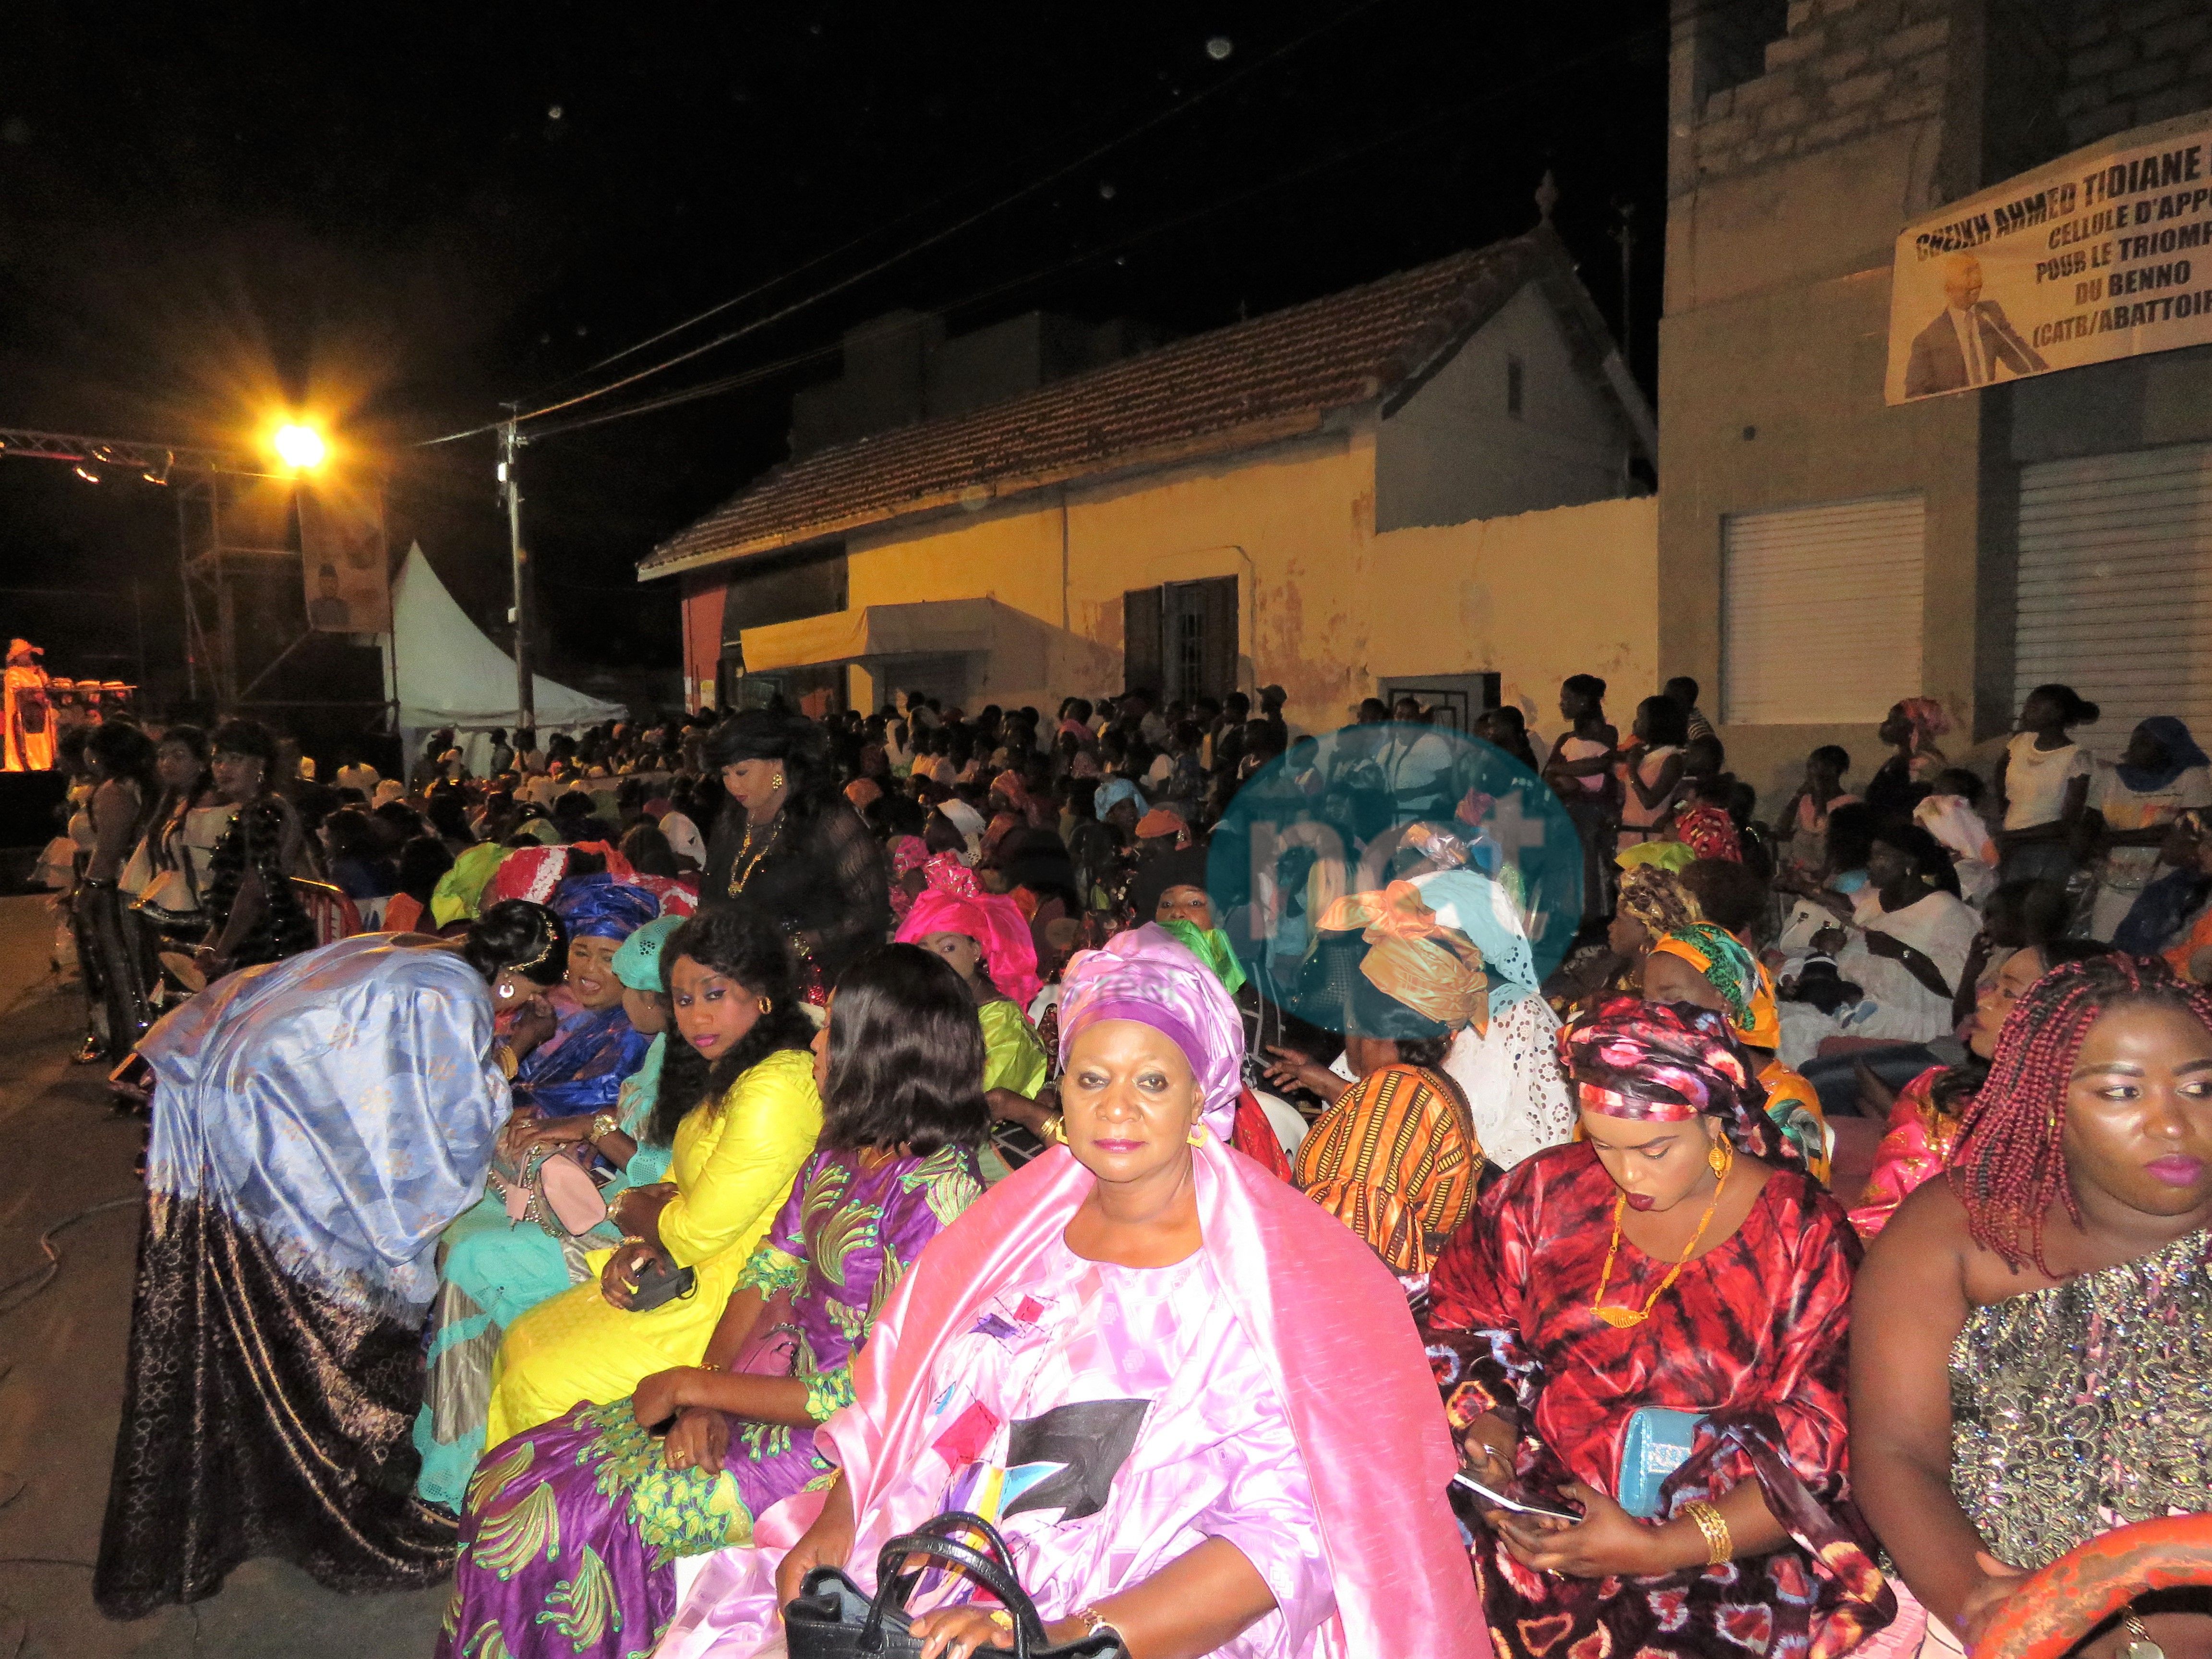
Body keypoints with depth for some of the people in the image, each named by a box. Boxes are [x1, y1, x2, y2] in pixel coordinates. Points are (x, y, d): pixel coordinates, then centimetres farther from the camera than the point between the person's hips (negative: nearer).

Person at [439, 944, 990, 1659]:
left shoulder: (938, 1193, -24)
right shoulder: (841, 1149, 3)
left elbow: (871, 1395, -23)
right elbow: (767, 1271, 9)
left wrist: (696, 1386, -14)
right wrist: (702, 1397, -8)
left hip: (831, 1439, -8)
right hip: (775, 1374, 8)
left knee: (556, 1521, -11)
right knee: (511, 1476, 1)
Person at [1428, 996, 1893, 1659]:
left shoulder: (1805, 1238, -5)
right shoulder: (1551, 1190, 2)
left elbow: (1816, 1449, -8)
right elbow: (1462, 1318, 13)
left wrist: (1658, 1549, -19)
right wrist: (1487, 1422, -9)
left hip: (1730, 1548, -3)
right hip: (1538, 1501, 3)